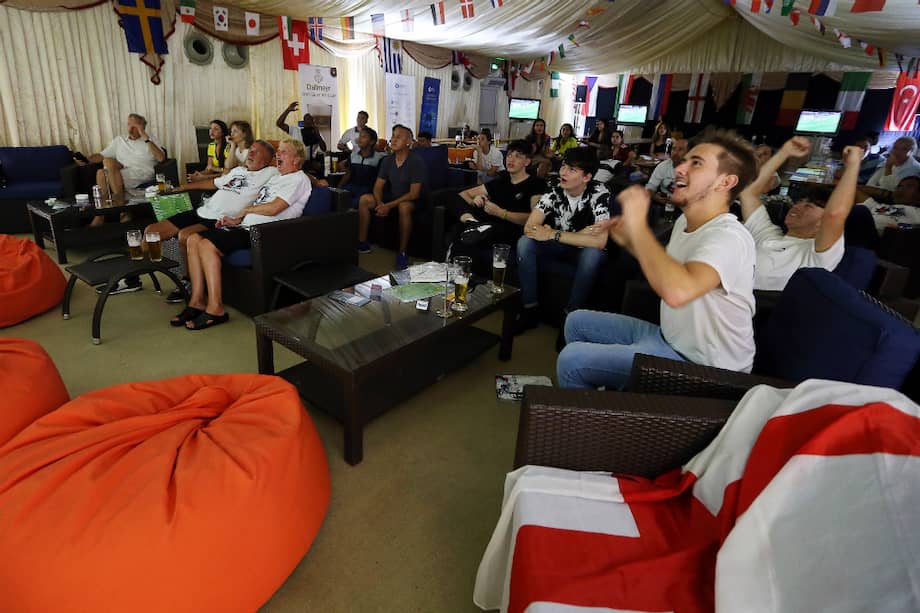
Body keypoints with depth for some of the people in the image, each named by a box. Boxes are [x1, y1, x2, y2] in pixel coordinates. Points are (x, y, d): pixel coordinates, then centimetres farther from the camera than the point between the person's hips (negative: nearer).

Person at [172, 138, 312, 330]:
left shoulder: (298, 179, -4)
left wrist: (245, 210, -1)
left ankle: (215, 309, -20)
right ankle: (197, 302, -3)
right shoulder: (276, 178, 27)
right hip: (246, 226, 10)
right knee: (194, 239, -2)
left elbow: (273, 208, -16)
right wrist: (236, 220, 8)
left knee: (207, 245, -25)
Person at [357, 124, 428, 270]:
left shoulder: (416, 162, -18)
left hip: (411, 201, -6)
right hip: (392, 197, 7)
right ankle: (362, 243, -3)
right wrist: (380, 204, -20)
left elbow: (414, 194, -23)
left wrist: (389, 206, -27)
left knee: (403, 206, -40)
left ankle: (402, 253, -29)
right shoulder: (387, 160, 1)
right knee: (364, 199, -10)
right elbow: (378, 187, 2)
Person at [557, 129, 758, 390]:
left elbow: (677, 291, -46)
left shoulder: (729, 236, -26)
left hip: (701, 369, -9)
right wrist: (629, 241, 5)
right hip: (670, 337, 9)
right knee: (577, 322, 14)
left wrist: (638, 225, -35)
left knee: (572, 359, -16)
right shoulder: (685, 222, 4)